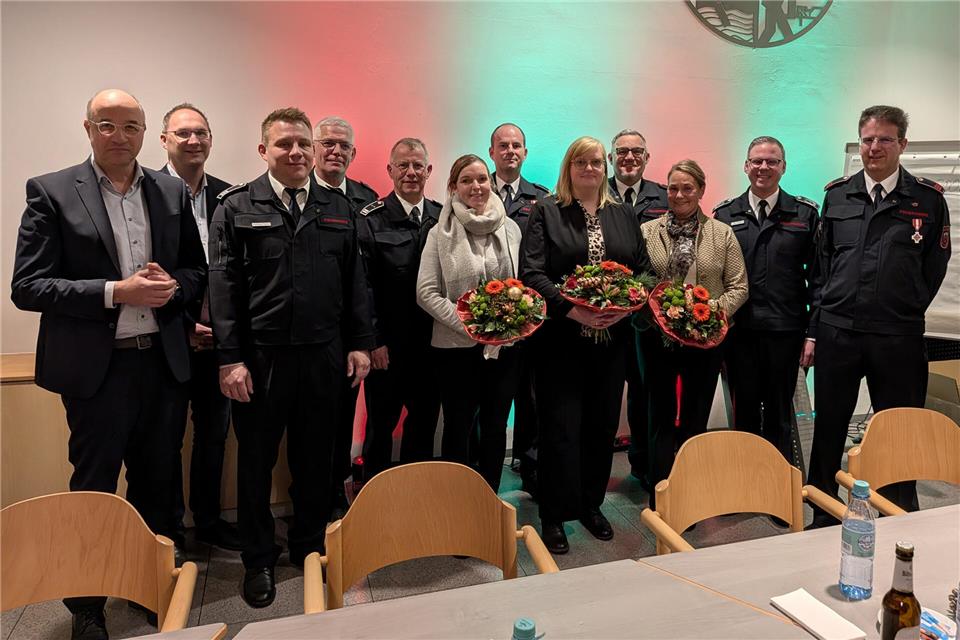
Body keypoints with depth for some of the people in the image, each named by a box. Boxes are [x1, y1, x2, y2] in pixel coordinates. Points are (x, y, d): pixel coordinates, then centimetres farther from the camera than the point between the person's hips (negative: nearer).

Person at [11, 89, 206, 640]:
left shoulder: (173, 192, 7)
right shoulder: (51, 192, -3)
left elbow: (197, 271, 12)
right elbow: (28, 286, -8)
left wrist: (171, 286, -11)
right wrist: (115, 292, -19)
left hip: (164, 363, 3)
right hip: (98, 368, -3)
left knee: (158, 484, 15)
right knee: (94, 489, 10)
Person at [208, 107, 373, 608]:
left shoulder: (337, 209, 9)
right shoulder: (236, 207, 0)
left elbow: (354, 281, 10)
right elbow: (224, 285, -5)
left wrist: (360, 343, 5)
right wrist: (230, 358, -11)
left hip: (323, 356, 3)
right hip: (259, 357, -2)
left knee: (316, 459, 14)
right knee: (255, 462, 10)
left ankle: (310, 546, 34)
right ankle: (258, 559, 29)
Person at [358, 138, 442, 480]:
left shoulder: (443, 217, 7)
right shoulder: (370, 219, -5)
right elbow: (363, 284, -9)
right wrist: (374, 340, -12)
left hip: (431, 343, 4)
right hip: (386, 345, -3)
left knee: (424, 423, 15)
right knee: (381, 425, 10)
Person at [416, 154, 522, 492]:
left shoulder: (510, 228, 6)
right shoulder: (441, 233, -3)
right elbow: (426, 292, -7)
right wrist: (467, 323, -16)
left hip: (504, 344, 3)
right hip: (456, 346, -3)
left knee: (496, 425, 13)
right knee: (458, 427, 9)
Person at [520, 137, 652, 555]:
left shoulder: (624, 216, 14)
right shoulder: (546, 212, 1)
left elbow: (644, 270, 11)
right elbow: (532, 273, -10)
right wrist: (572, 310, -20)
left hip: (611, 337, 4)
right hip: (560, 337, -4)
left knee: (603, 423, 11)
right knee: (561, 425, -1)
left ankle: (591, 505, 28)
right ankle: (553, 516, 12)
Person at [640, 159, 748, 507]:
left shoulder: (722, 234, 4)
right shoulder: (647, 231, 4)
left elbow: (738, 286, 2)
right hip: (657, 337, 0)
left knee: (695, 419, 11)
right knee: (662, 418, 6)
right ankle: (660, 500, 14)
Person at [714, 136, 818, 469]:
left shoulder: (806, 214, 3)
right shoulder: (724, 214, 5)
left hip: (785, 332, 0)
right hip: (739, 331, 1)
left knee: (779, 418, 11)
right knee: (744, 416, 11)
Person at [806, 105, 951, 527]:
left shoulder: (928, 199, 1)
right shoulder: (837, 195, 7)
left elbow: (934, 266, 8)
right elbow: (820, 266, 9)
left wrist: (905, 313, 6)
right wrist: (815, 329, 7)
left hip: (897, 337, -1)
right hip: (836, 331, 2)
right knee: (828, 430, 9)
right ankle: (823, 518, 24)